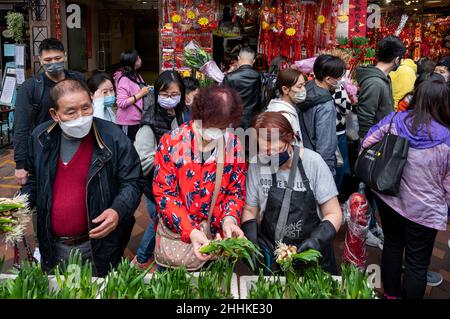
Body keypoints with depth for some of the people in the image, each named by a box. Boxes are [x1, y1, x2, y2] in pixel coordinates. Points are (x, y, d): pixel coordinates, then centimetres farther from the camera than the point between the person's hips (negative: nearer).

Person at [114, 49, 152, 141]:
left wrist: (146, 90, 4)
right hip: (128, 122, -8)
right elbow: (122, 103, -26)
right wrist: (140, 94, -23)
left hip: (137, 119, 8)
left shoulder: (135, 75, 6)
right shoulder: (124, 80, -19)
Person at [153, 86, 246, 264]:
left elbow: (236, 191, 0)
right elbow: (164, 193, -14)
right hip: (176, 234, -2)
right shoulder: (171, 143, -15)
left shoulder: (234, 145, -7)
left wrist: (230, 219, -20)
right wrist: (190, 231, -26)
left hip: (217, 236, 2)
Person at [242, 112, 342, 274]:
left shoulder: (313, 162, -11)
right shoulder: (256, 164, -6)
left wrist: (317, 240, -21)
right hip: (270, 254, 1)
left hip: (312, 254, 0)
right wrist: (251, 243, -11)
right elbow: (250, 210, 4)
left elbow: (334, 214, -5)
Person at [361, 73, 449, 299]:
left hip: (388, 200, 4)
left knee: (392, 245, 26)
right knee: (417, 263, 14)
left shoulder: (393, 121, -13)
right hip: (424, 211, -4)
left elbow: (366, 147, -1)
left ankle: (390, 293, 44)